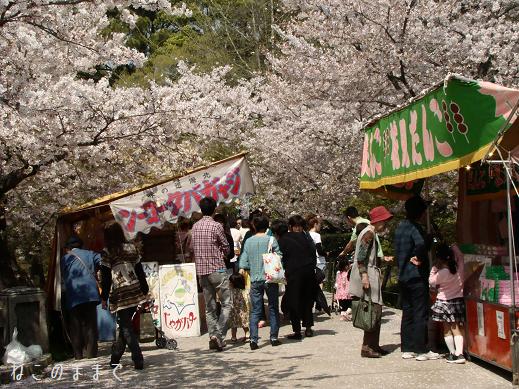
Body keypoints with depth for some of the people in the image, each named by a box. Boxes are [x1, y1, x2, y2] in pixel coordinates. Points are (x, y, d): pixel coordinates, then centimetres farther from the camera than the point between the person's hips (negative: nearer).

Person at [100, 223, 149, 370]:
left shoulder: (108, 252, -5)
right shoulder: (131, 248, 9)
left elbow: (106, 277, -5)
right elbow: (140, 271, 10)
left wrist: (104, 297, 1)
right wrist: (145, 290, 16)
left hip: (120, 295, -5)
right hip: (135, 292, 5)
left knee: (126, 328, 0)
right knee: (125, 326, 15)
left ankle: (138, 361, -6)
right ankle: (115, 359, 25)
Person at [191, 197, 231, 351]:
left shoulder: (195, 227, 6)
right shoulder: (216, 226, -11)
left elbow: (194, 248, 12)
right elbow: (226, 248, -3)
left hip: (201, 270, 6)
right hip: (217, 269, -6)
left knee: (209, 307, 11)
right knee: (226, 304, 1)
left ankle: (213, 336, 8)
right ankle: (219, 335, -11)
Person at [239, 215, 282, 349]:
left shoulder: (248, 241, 4)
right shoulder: (271, 240, -4)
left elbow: (244, 259, 5)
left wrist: (242, 269, 18)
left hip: (255, 280, 2)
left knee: (255, 311, 3)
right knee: (273, 309, 10)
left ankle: (253, 339, -7)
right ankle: (274, 337, 11)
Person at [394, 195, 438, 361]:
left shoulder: (400, 226, 12)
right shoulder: (414, 227, -15)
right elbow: (422, 243, -35)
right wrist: (419, 258, -20)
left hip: (403, 276, 8)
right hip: (417, 276, -8)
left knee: (407, 313, 12)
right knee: (421, 313, -1)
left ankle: (407, 349, 15)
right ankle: (421, 350, 2)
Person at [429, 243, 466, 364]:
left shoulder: (441, 273, -20)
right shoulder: (459, 267, -10)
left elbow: (431, 282, -3)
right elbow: (460, 255, 8)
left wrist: (434, 268, 2)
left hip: (444, 302, -4)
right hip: (458, 300, 4)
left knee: (447, 328, 10)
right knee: (457, 328, 8)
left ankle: (452, 353, 9)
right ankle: (459, 353, -3)